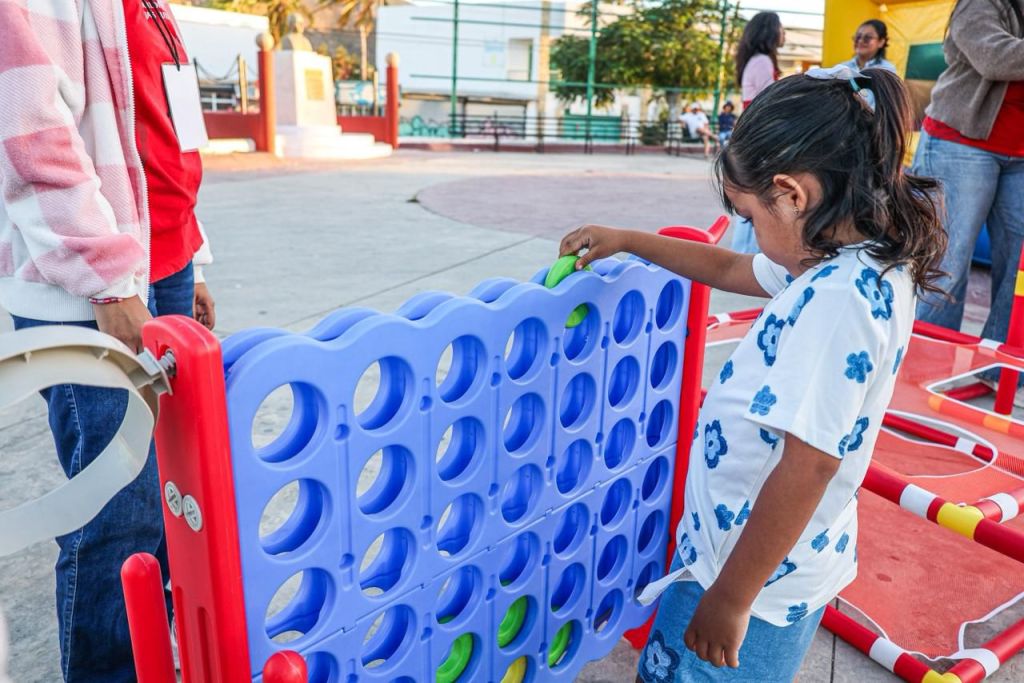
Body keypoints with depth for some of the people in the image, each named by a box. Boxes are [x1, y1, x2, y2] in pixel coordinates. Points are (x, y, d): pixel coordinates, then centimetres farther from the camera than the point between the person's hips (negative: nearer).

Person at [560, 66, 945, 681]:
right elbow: (730, 268, 17)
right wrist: (624, 240, 19)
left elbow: (808, 465, -30)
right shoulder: (855, 262, 3)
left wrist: (731, 598, -22)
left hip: (760, 576, -9)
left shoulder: (835, 297, -28)